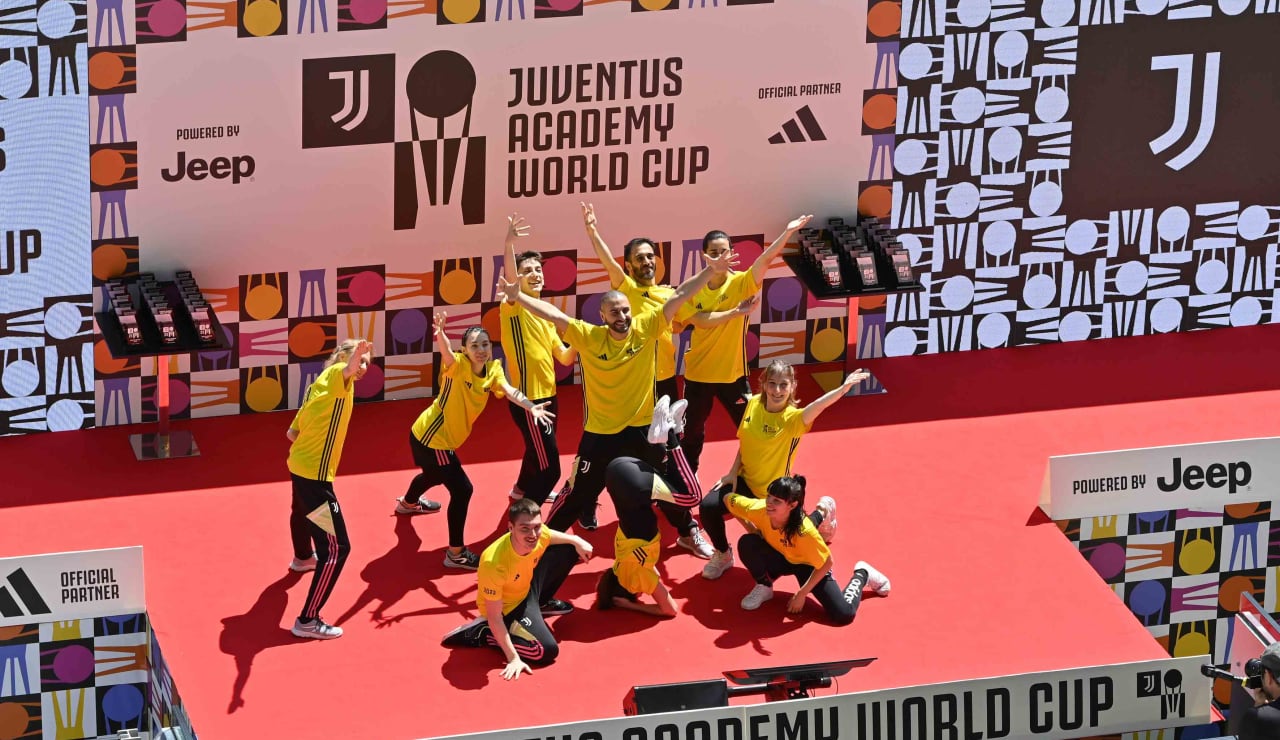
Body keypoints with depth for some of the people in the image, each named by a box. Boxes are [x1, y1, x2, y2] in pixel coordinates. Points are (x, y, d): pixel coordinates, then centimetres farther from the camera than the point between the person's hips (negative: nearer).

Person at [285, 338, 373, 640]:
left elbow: (292, 432, 16)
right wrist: (356, 353, -61)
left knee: (302, 513, 41)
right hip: (314, 476, -10)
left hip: (299, 467, 10)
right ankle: (307, 621, -9)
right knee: (337, 548, -10)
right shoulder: (336, 375, -14)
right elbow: (349, 369, -41)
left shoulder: (318, 387, 12)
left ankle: (303, 557, 75)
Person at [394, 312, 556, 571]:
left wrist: (530, 407, -46)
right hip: (431, 437, -9)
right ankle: (455, 553, -1)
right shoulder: (458, 365, -27)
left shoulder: (493, 369, -9)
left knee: (435, 475, 36)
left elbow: (509, 391, -26)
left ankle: (407, 503, 68)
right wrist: (440, 333, -73)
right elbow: (447, 353, -49)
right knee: (462, 489, -11)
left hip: (436, 436, 9)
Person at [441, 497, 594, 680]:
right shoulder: (494, 563, -42)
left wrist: (576, 541, -3)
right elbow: (494, 616, -33)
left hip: (528, 587, 7)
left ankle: (539, 604, 28)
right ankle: (481, 633, -3)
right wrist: (513, 658, -33)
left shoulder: (539, 535, -23)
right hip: (508, 608, -7)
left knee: (568, 551, 6)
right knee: (547, 650, -19)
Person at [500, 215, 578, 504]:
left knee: (538, 452, 29)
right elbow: (509, 279, -34)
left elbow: (564, 357, 13)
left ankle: (523, 489, 54)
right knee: (549, 467, -12)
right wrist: (509, 244, -51)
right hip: (528, 398, -9)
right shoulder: (514, 307, -12)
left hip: (547, 396, 9)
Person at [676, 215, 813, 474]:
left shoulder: (741, 283, -8)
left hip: (732, 373, -1)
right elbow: (700, 320, -19)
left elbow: (765, 259, -23)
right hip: (698, 373, 1)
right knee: (692, 432, 16)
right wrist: (735, 312, -24)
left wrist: (788, 232, -37)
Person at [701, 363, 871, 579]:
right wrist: (733, 473, 1)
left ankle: (821, 514, 33)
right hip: (746, 481, 4)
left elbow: (812, 410, -49)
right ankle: (723, 555, 15)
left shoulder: (791, 418, -26)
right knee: (708, 506, -15)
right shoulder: (753, 404, -9)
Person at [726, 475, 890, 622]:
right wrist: (753, 532, -13)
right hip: (780, 559, 3)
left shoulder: (804, 531, -38)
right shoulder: (758, 509, -30)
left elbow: (826, 563, -23)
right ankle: (764, 587, 0)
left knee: (843, 614, -19)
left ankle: (861, 575, 14)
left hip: (808, 564, -3)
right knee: (747, 543, -29)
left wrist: (801, 594, -20)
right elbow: (728, 499, -10)